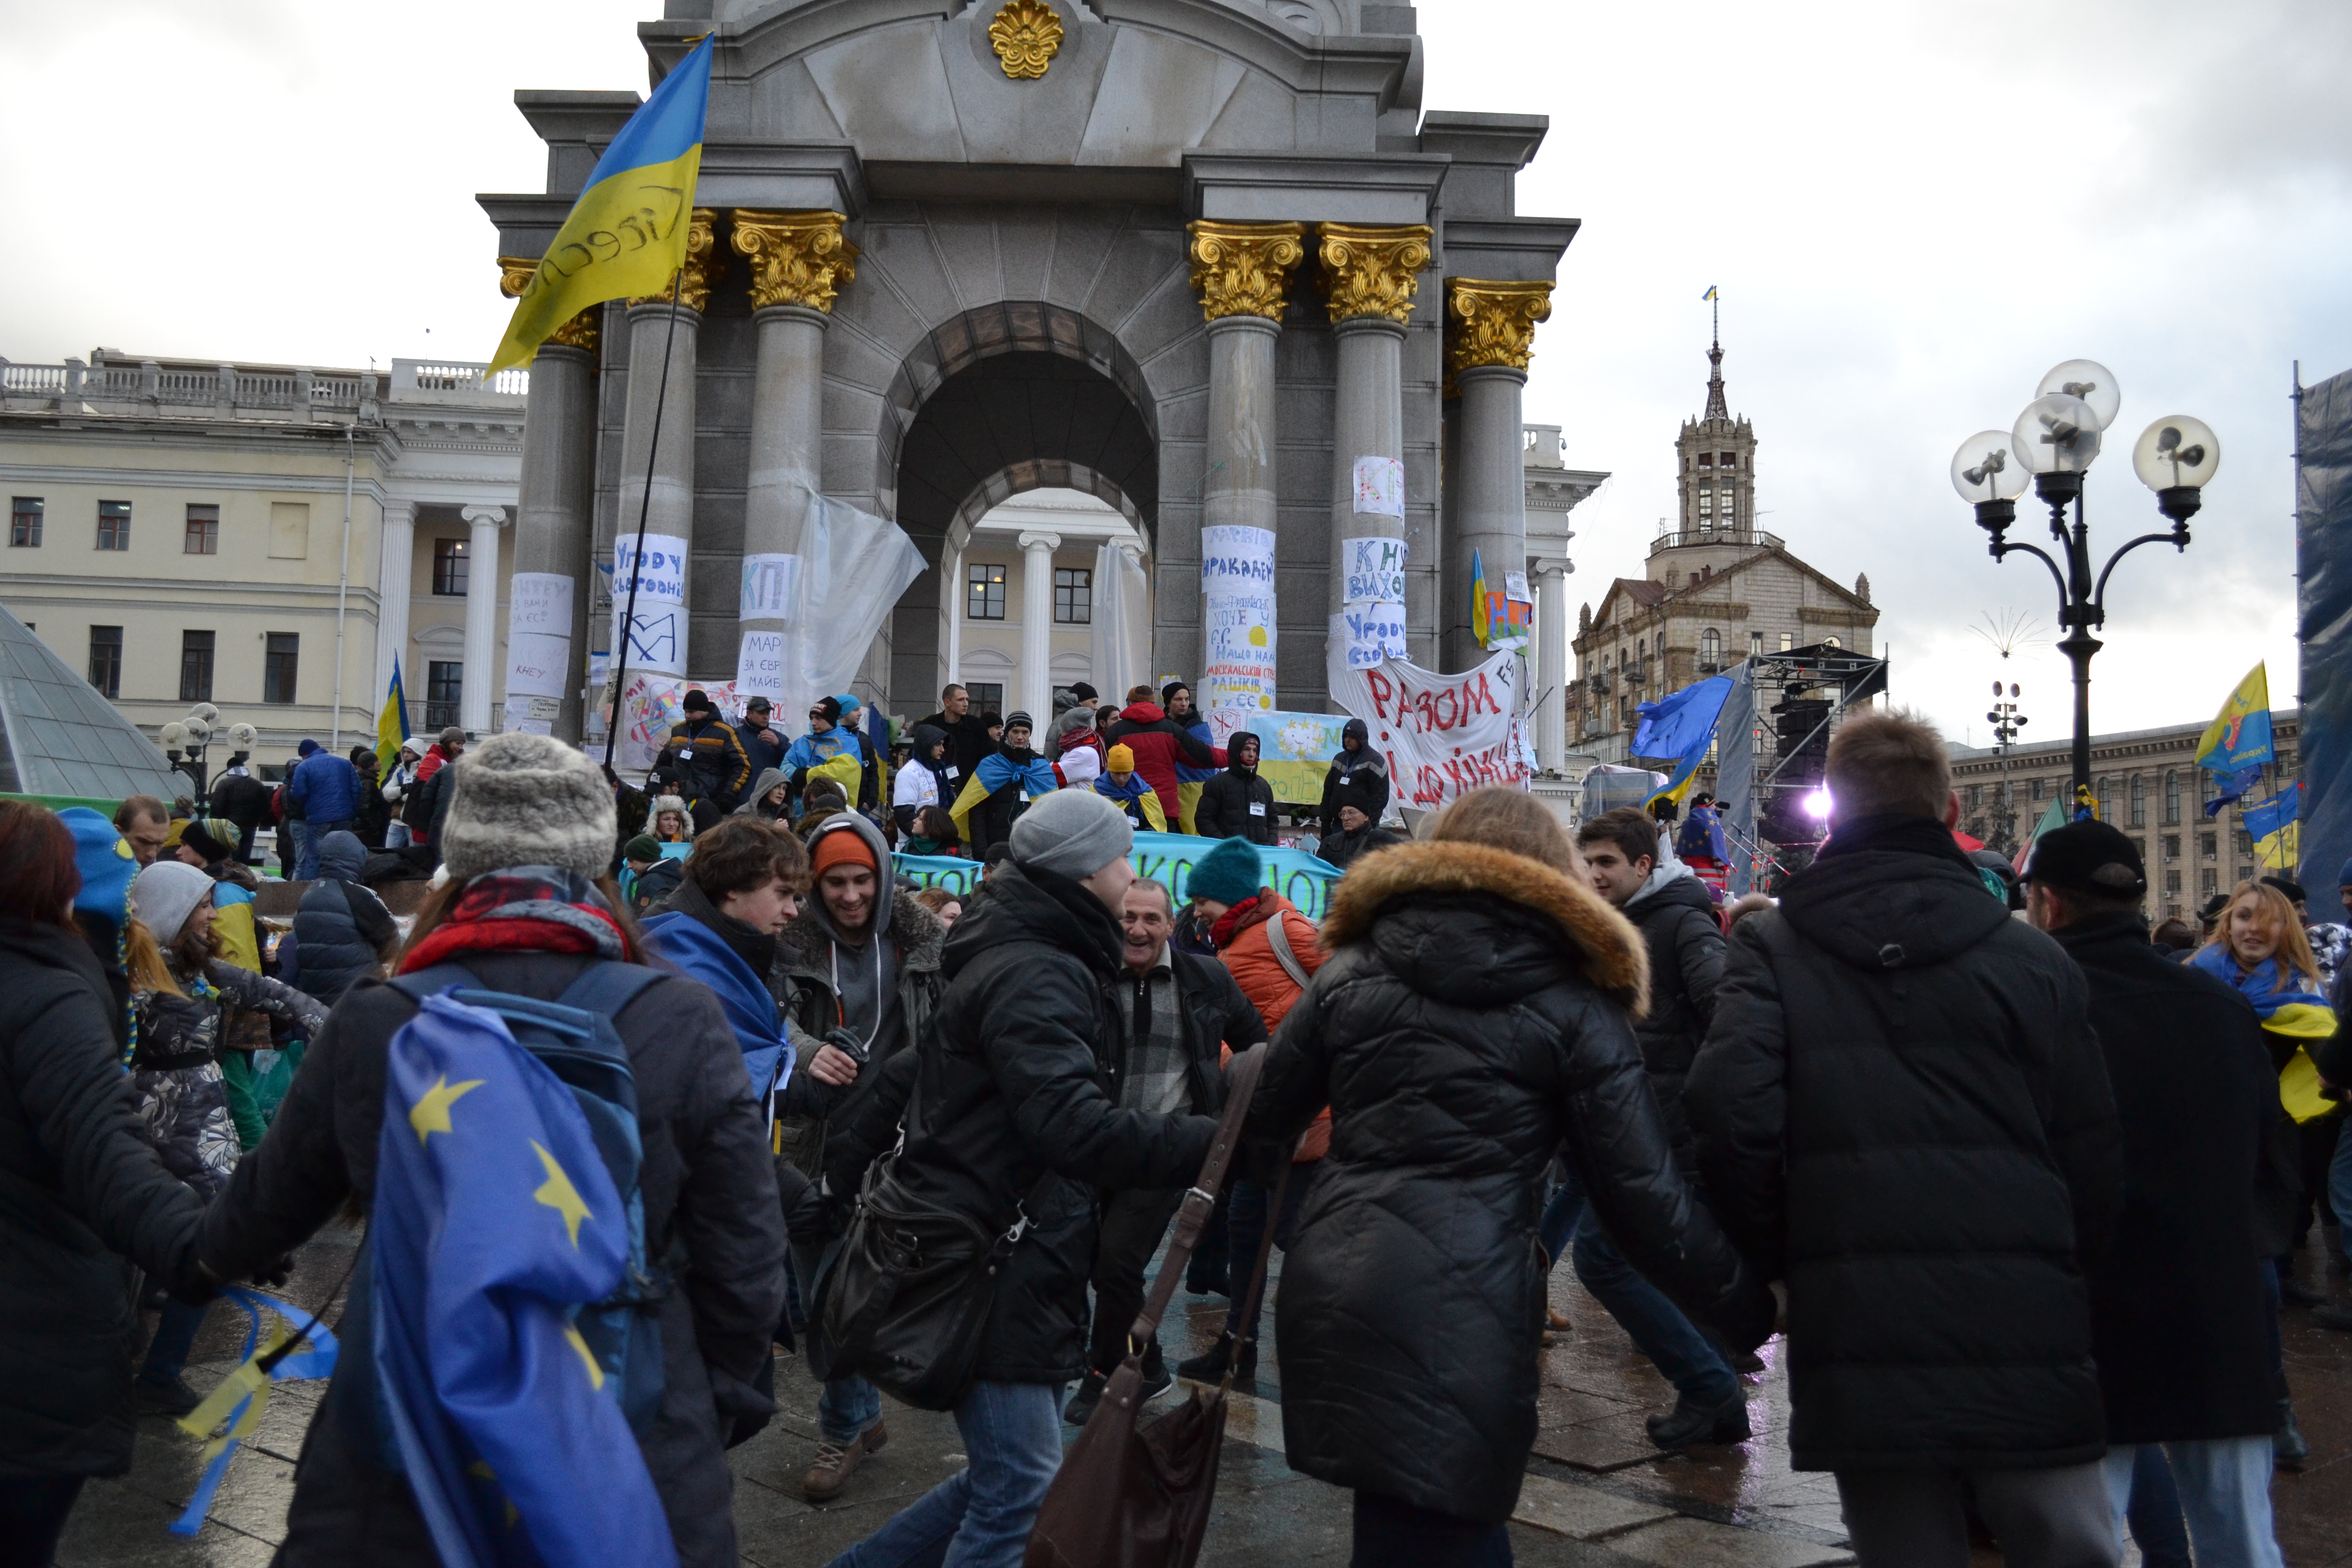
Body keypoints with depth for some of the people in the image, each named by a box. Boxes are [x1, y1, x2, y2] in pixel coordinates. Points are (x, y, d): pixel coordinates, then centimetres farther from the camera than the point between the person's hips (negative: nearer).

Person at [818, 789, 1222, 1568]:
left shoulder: (1018, 957, 15)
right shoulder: (1035, 976, -18)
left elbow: (916, 1071, 22)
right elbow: (1074, 1126, -31)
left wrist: (851, 1166, 26)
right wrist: (1216, 1143, -34)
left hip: (1021, 1261, 10)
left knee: (1013, 1475, 16)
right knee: (1023, 1489, -3)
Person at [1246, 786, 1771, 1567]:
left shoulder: (1353, 968, 10)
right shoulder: (1574, 1003, 3)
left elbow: (1265, 1112, 18)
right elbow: (1642, 1192, 1)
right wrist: (1748, 1306, 12)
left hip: (1330, 1282, 4)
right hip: (1462, 1307, -4)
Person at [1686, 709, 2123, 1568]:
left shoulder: (1770, 947, -1)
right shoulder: (2035, 959, 2)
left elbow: (1730, 1118, -13)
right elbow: (2093, 1165, 2)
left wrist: (1786, 1262, 3)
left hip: (1859, 1346, 0)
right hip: (2027, 1348, 0)